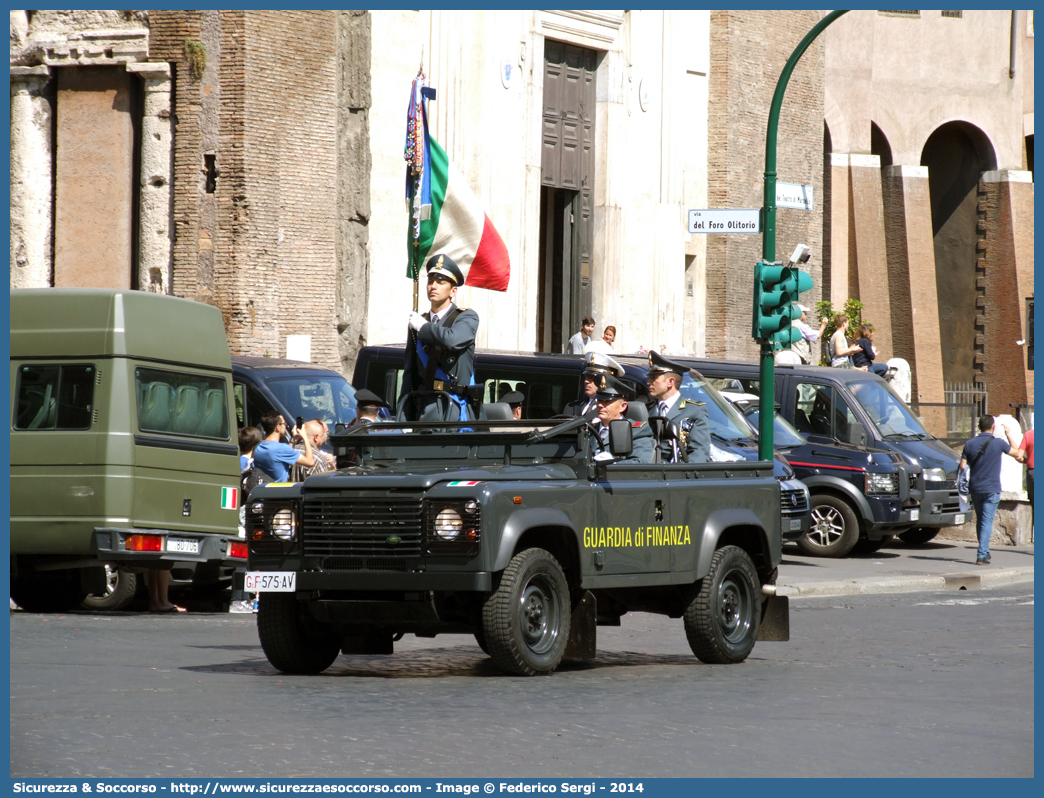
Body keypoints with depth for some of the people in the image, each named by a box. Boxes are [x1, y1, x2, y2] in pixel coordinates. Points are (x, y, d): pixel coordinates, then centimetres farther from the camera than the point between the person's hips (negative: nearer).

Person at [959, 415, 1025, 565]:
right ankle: (982, 555, -12)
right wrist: (1009, 435, 17)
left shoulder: (970, 444, -1)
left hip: (975, 488, 3)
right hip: (991, 488, -3)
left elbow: (962, 467, -1)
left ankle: (984, 552, 25)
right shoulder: (998, 443, -9)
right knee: (987, 521, -3)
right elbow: (1017, 453, 7)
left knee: (980, 520, 18)